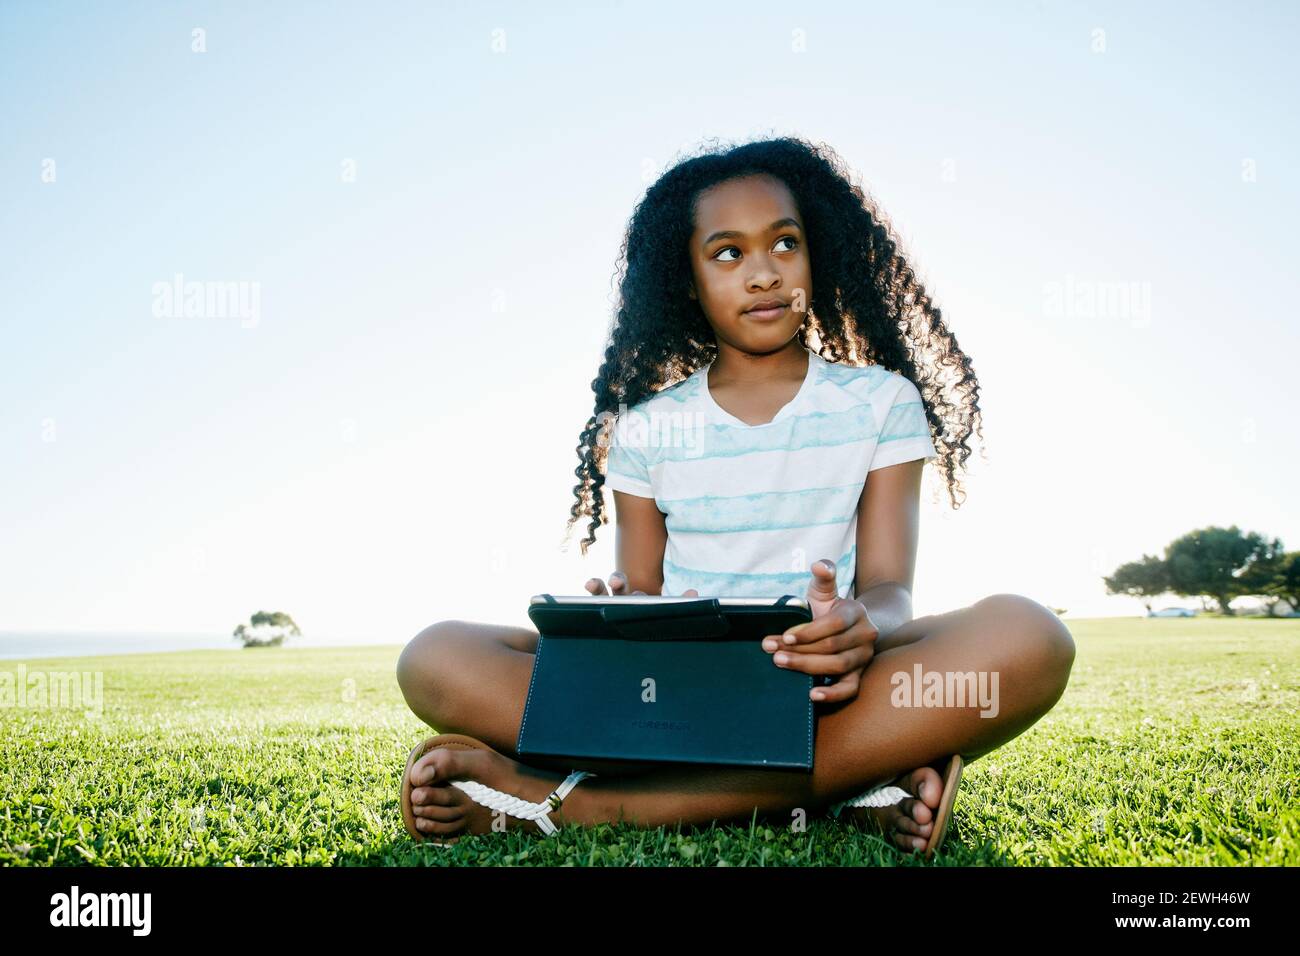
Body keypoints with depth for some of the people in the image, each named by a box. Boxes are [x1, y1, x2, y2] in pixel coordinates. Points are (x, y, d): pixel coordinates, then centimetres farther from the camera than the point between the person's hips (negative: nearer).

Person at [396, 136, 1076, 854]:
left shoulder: (880, 401, 9)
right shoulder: (647, 427, 12)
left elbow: (889, 589, 0)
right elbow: (637, 592, 8)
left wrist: (860, 628, -26)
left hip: (826, 695, 0)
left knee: (1025, 637, -32)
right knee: (436, 657, -21)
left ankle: (576, 804, -31)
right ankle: (842, 784, -28)